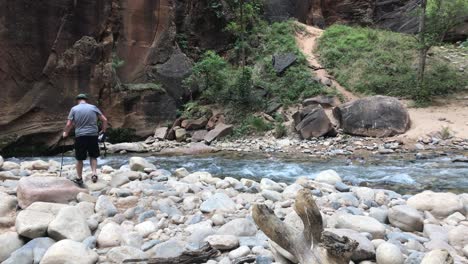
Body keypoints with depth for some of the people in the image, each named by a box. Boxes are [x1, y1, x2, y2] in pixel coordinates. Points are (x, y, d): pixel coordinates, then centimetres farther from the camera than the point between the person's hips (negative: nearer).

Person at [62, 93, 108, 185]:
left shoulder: (74, 109, 2)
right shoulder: (93, 107, 5)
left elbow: (69, 124, -2)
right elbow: (104, 120, 2)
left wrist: (65, 133, 15)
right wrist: (104, 130, 16)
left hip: (80, 136, -1)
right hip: (93, 135, 1)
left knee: (79, 158, 10)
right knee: (93, 156, 17)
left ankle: (79, 178, 19)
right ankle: (94, 174, 4)